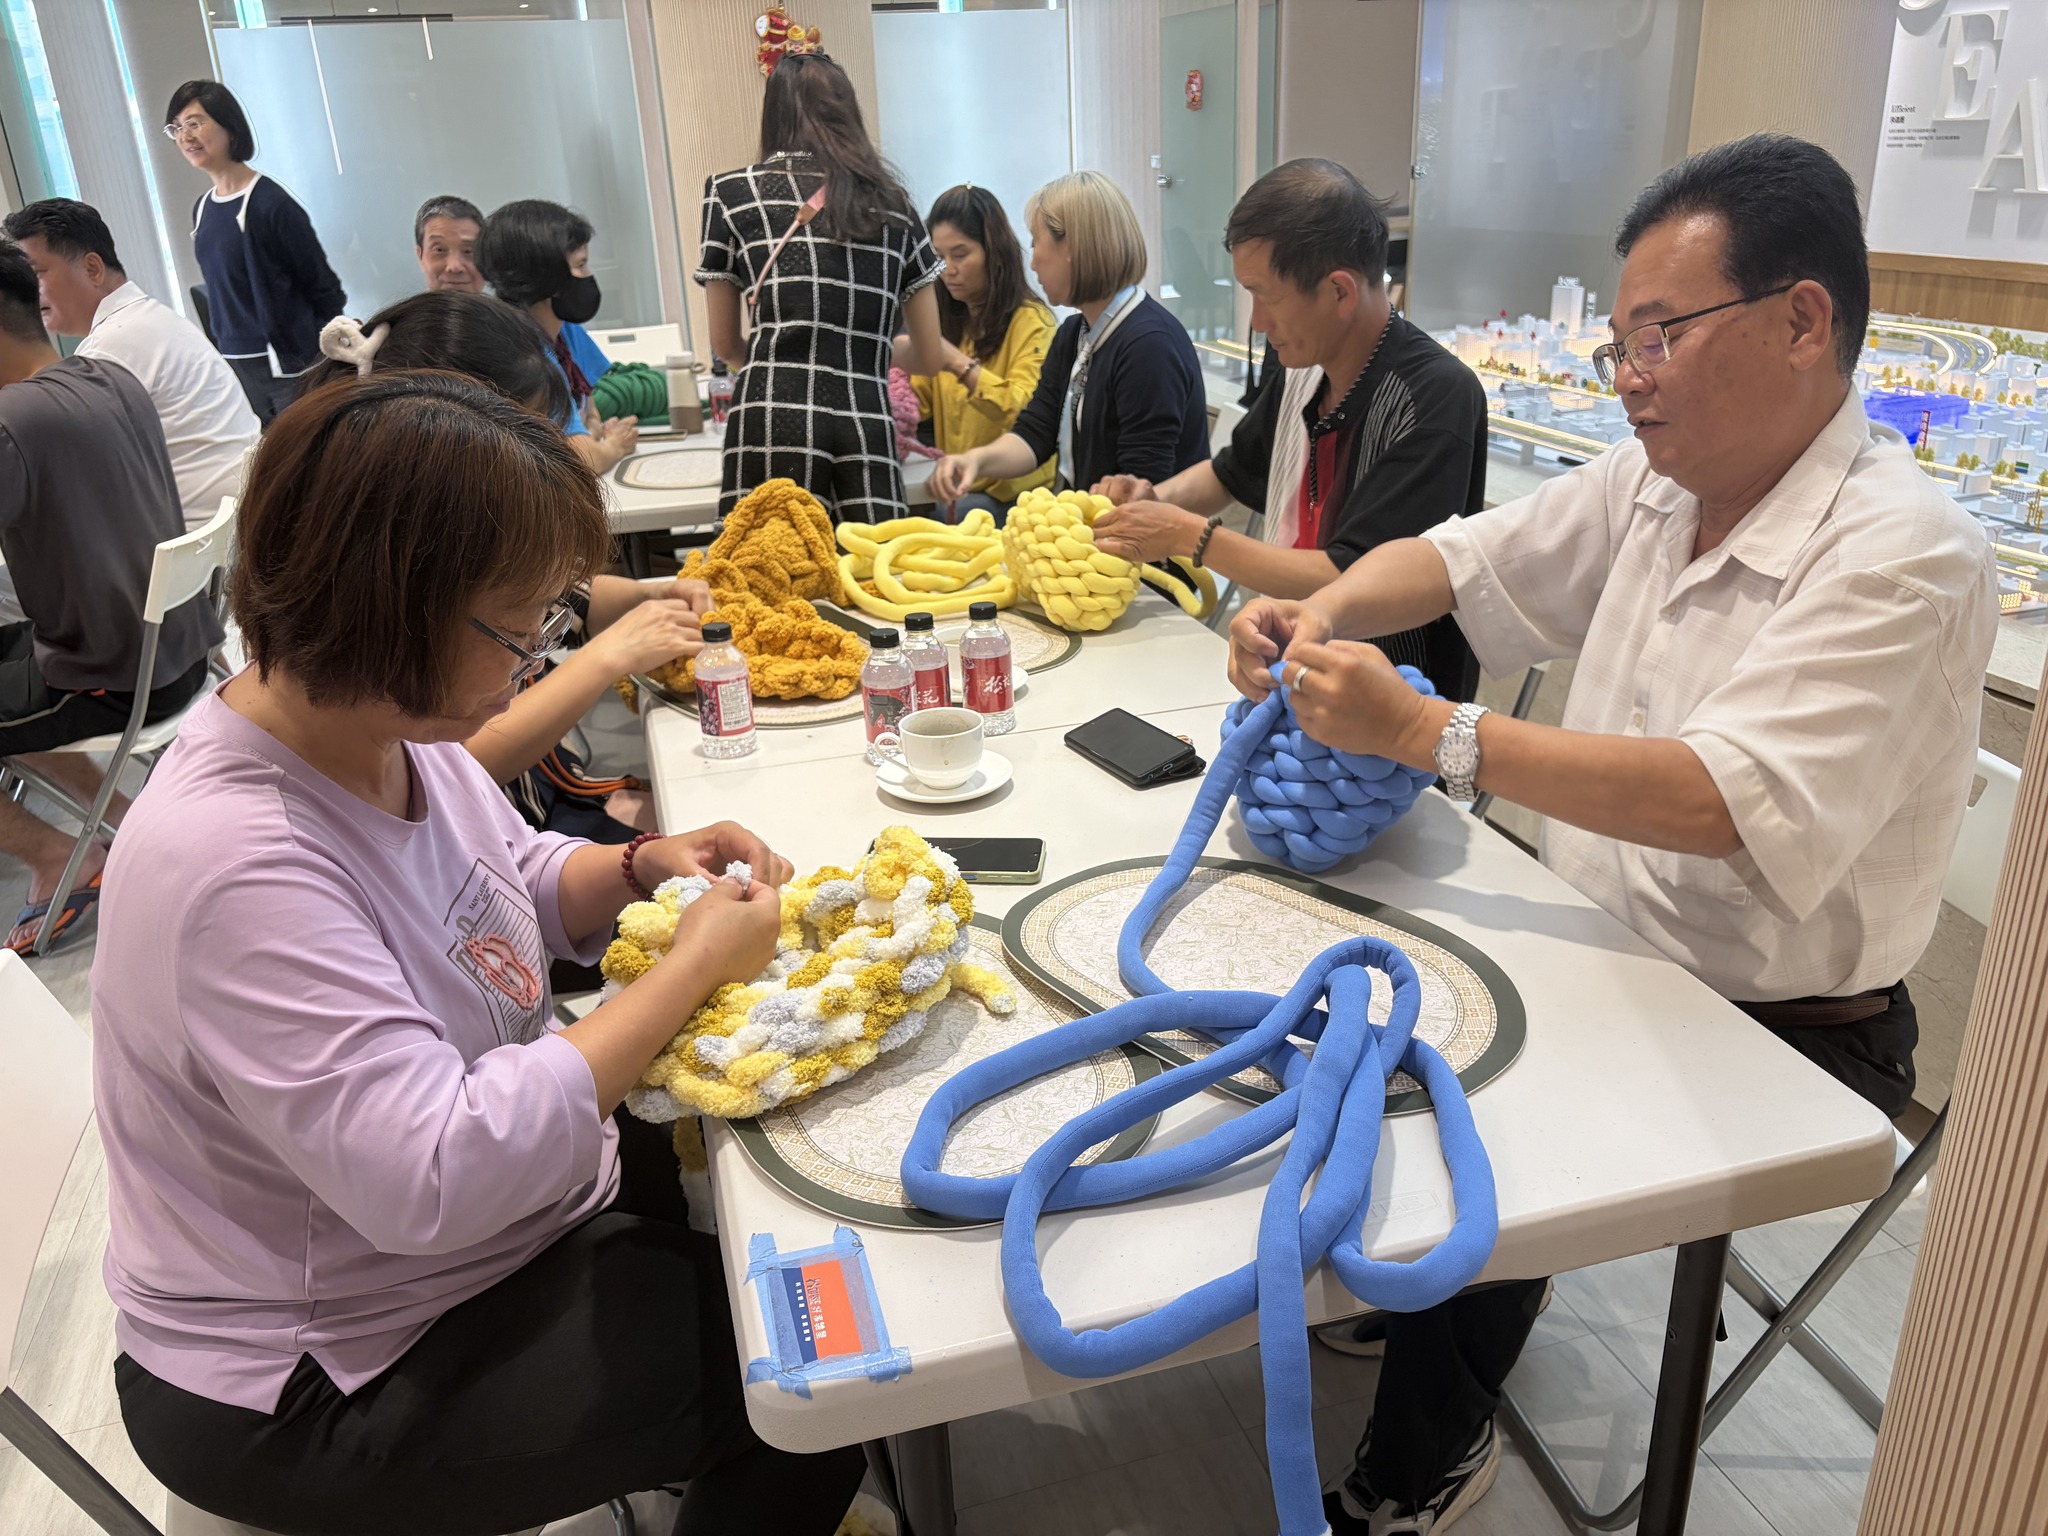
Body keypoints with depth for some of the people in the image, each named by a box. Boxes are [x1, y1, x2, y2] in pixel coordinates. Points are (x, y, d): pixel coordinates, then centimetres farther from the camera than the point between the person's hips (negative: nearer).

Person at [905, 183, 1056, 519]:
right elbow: (918, 403, 9)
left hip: (1015, 494, -5)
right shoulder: (947, 323, 17)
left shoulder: (1031, 322, -7)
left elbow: (1028, 412, -23)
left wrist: (961, 366, -33)